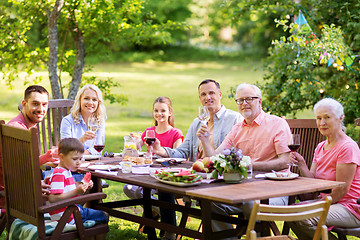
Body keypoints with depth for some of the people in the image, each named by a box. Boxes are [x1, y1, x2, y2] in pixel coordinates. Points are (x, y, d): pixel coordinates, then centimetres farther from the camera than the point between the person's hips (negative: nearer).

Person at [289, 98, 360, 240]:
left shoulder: (347, 147, -15)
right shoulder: (321, 147, 12)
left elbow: (342, 189, -17)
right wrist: (301, 165, -11)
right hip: (328, 201, 8)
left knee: (303, 219, -27)